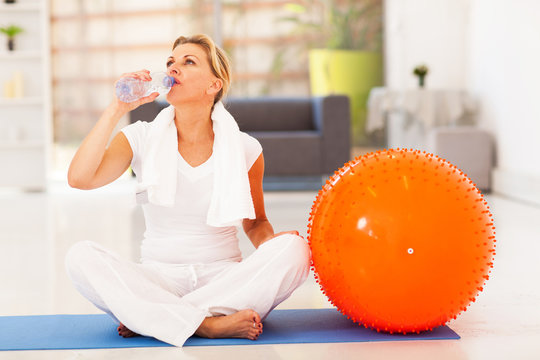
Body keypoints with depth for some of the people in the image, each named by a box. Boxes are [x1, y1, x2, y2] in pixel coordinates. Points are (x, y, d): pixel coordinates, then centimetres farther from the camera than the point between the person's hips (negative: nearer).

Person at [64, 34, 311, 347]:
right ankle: (210, 325, -32)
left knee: (295, 249, -28)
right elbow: (79, 178, -15)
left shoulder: (245, 149, 1)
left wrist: (269, 243, -9)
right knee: (81, 256, -26)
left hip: (225, 278, 1)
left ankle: (151, 319, -25)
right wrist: (116, 109, -15)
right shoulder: (141, 138, 0)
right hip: (158, 279, 0)